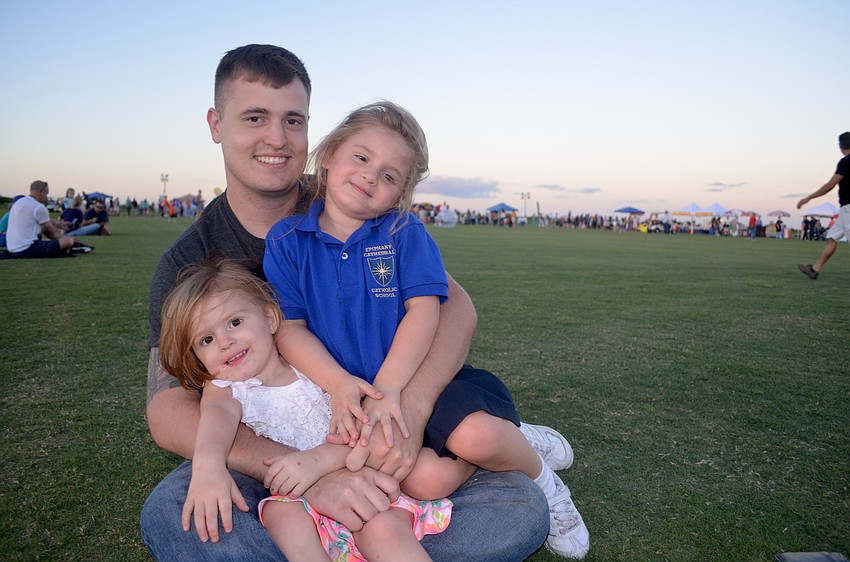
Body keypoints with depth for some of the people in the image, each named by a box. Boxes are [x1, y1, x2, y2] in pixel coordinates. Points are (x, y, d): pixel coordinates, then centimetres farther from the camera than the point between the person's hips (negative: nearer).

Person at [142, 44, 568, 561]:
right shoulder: (188, 263, -4)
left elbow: (455, 305, -9)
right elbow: (169, 412, -15)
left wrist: (411, 408, -30)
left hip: (384, 441, -1)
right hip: (267, 455, 2)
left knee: (522, 511, -25)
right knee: (168, 515, -31)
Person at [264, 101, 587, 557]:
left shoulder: (405, 233, -2)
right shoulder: (286, 240, 1)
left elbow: (423, 311, -12)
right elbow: (289, 328, -4)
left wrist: (387, 388, -24)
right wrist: (340, 384, -20)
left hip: (418, 375, 0)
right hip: (348, 393, 0)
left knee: (475, 437, -28)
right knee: (429, 480, -26)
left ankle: (543, 480, 7)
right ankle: (497, 443, 8)